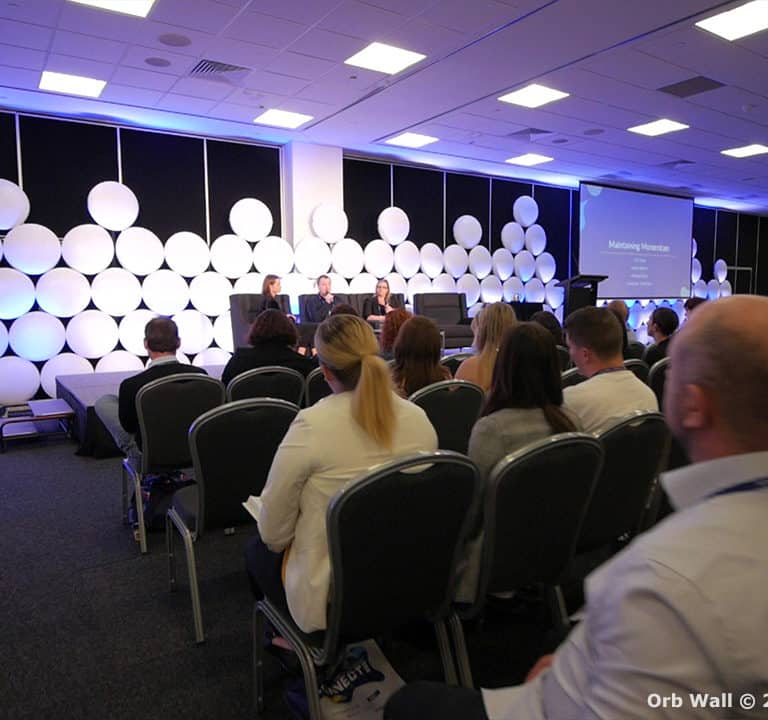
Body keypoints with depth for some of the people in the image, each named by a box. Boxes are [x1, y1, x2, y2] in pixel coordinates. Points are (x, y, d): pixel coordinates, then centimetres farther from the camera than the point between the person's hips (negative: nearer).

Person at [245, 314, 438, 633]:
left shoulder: (312, 425, -26)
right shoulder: (419, 419, -10)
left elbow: (273, 534, -15)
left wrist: (273, 539, 7)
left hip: (329, 600, -5)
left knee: (256, 549, 26)